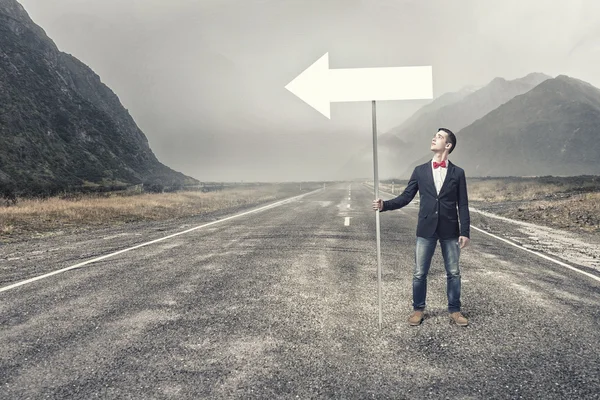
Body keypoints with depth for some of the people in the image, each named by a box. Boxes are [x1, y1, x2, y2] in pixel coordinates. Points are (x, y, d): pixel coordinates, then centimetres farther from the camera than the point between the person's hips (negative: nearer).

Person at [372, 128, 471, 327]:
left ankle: (454, 310, 24)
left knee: (453, 273, 9)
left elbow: (463, 205, 0)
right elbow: (405, 197, 3)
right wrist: (384, 205, -13)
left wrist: (465, 232, -5)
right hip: (426, 230, 1)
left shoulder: (458, 173, 2)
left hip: (450, 231, 0)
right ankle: (418, 309, 21)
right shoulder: (420, 171, 5)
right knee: (419, 273, 6)